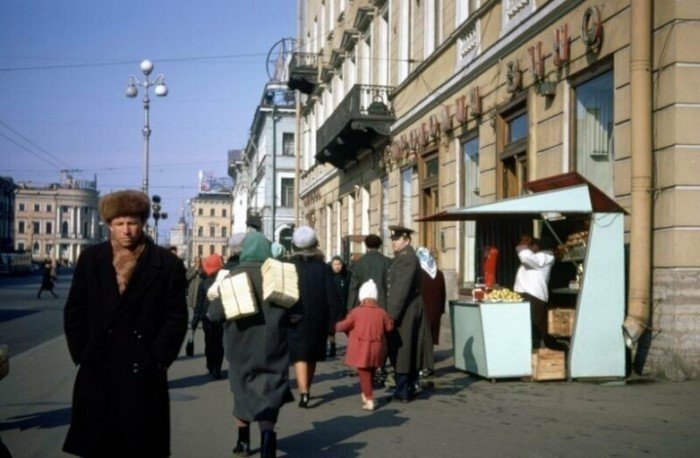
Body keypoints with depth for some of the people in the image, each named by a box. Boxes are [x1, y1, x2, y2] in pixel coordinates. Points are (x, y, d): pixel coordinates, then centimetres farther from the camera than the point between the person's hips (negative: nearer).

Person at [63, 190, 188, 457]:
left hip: (143, 374, -2)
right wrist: (82, 354, 1)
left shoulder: (167, 264, -1)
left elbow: (176, 318, -1)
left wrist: (158, 360, -7)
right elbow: (75, 312, 9)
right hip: (97, 372, 2)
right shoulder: (90, 259, 7)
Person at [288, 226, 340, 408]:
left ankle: (303, 392, -20)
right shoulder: (323, 268, -3)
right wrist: (332, 320, 0)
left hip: (296, 319, -2)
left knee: (299, 356, -2)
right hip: (318, 319, 2)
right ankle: (306, 388, 33)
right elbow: (332, 296, -6)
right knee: (312, 355, 19)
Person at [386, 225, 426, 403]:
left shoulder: (407, 258, -16)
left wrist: (392, 315, -22)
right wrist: (392, 312, 17)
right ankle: (409, 388, 21)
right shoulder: (402, 257, 17)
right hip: (406, 312, 10)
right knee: (407, 351, 14)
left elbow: (402, 289, -22)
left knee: (401, 351, -5)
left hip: (404, 312, -10)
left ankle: (403, 392, 0)